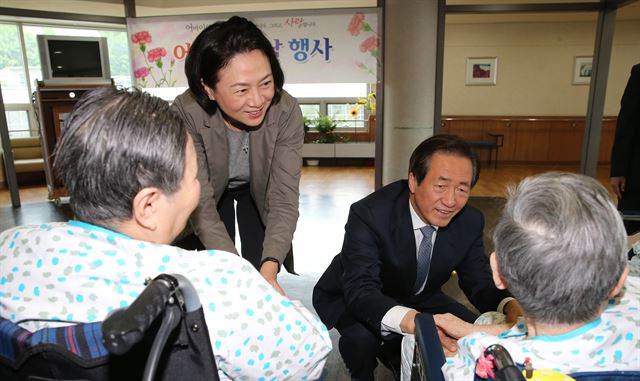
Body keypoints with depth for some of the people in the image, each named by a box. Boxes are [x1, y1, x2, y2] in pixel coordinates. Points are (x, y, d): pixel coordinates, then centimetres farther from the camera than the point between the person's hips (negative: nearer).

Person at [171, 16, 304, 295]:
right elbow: (202, 205, -31)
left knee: (263, 275, 3)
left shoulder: (286, 111, -31)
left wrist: (270, 268, -43)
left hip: (258, 190, 1)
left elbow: (284, 198, -28)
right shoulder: (185, 115, -34)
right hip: (211, 193, 0)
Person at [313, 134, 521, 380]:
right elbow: (360, 289, -42)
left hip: (417, 298, 5)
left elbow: (479, 281, -10)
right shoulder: (369, 214, -34)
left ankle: (396, 354, 16)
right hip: (354, 298, -5)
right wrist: (412, 321, -61)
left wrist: (511, 306, -34)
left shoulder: (469, 221, -17)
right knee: (362, 336, -34)